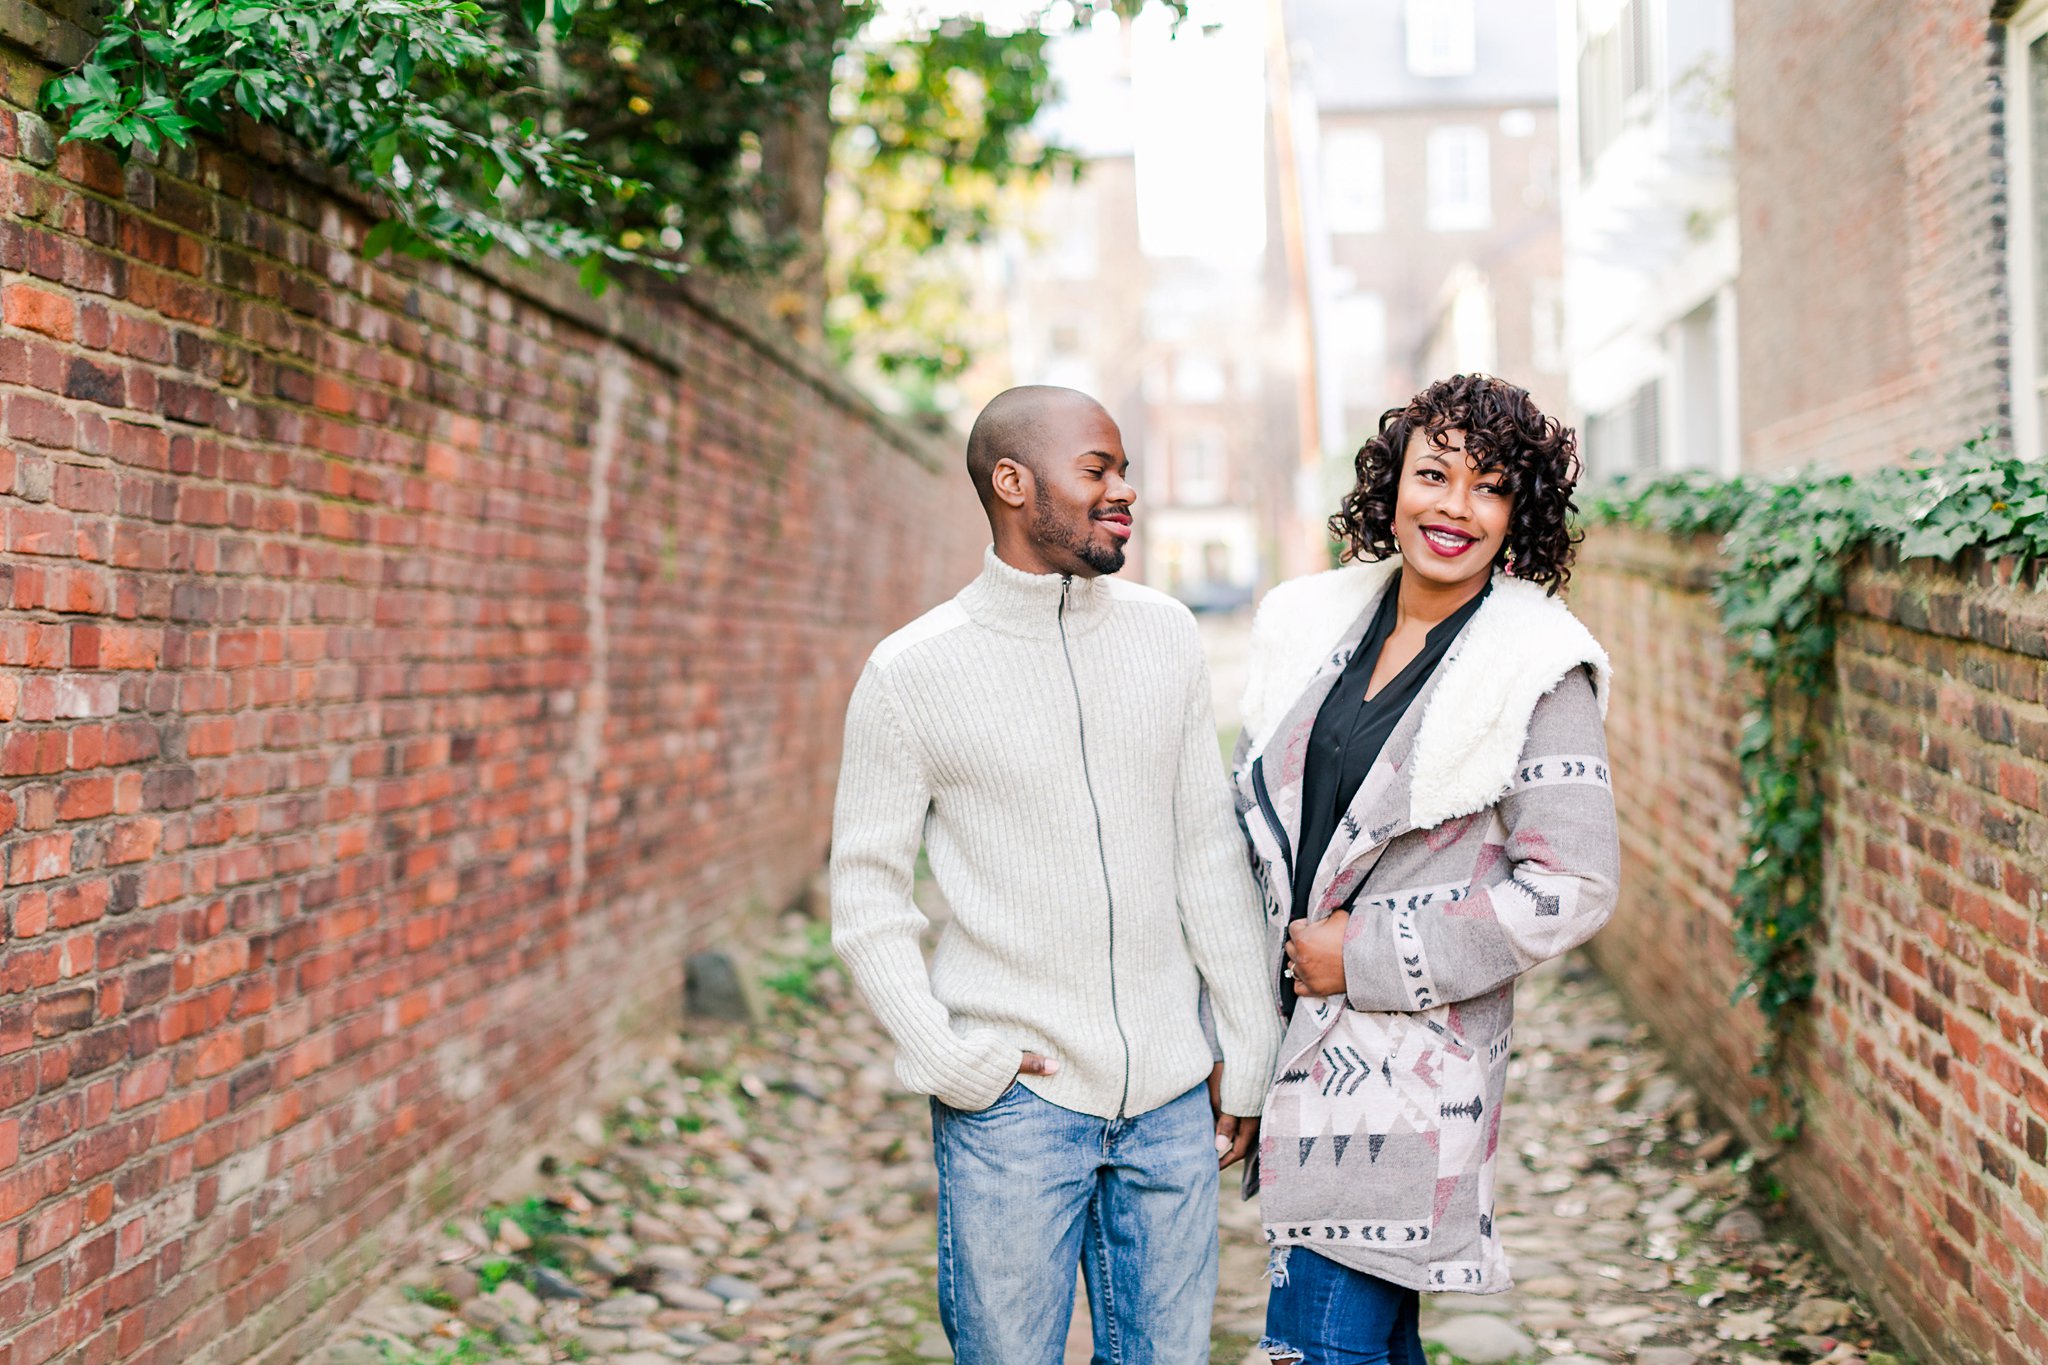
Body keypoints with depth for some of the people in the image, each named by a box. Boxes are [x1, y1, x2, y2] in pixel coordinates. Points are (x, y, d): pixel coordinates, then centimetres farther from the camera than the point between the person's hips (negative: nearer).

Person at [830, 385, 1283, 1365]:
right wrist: (944, 1059, -10)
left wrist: (1248, 1049, 9)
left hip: (1171, 1096, 4)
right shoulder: (913, 671, -6)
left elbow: (1210, 852, 9)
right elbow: (867, 894, -1)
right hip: (1013, 1101, -3)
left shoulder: (1164, 635, 5)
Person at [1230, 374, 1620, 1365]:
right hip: (1293, 1041, 6)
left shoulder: (1537, 670, -10)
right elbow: (1251, 815, 16)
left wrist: (1369, 954, -13)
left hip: (1410, 1061, -6)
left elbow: (1572, 885, -14)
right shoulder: (1311, 625, 8)